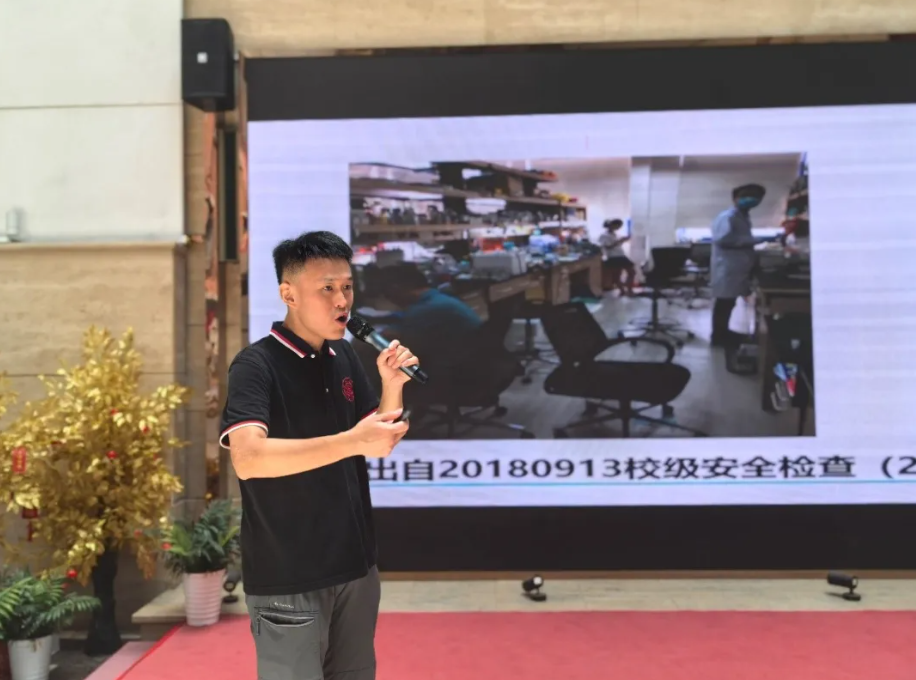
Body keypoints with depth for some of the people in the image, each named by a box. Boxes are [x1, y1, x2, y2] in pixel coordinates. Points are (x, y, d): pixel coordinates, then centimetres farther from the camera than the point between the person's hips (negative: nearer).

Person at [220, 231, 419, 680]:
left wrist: (392, 385, -6)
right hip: (287, 577, -6)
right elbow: (247, 459, -31)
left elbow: (376, 442, 12)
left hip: (354, 565, 7)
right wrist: (352, 441, -37)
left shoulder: (344, 357, 5)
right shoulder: (256, 365, -15)